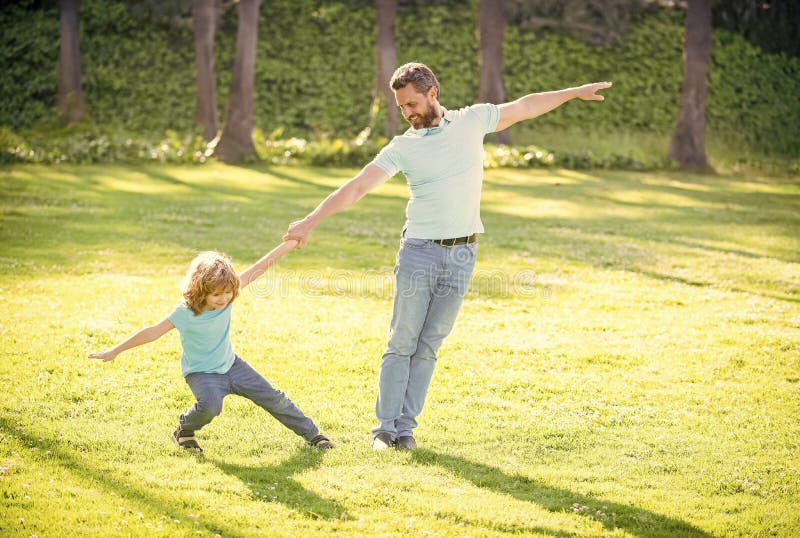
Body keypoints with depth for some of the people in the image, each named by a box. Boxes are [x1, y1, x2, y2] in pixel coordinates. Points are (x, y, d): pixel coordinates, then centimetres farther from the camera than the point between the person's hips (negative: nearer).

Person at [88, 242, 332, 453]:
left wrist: (288, 245, -15)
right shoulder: (186, 314, -28)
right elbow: (153, 332, -28)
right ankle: (184, 431, -2)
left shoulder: (227, 295, -15)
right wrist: (114, 352, -29)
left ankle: (311, 433, 23)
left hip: (230, 365, 5)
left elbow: (257, 269, -14)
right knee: (210, 405, -34)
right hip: (201, 373, -5)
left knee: (273, 398, 6)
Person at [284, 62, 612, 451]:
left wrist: (575, 92, 23)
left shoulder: (472, 121, 4)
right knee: (402, 344, -1)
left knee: (429, 346, 4)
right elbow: (357, 187, -9)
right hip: (419, 253, -1)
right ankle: (385, 427, 5)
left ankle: (405, 427, 8)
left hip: (461, 255, 1)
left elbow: (524, 107, 17)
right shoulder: (402, 148, -2)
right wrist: (310, 222, -18)